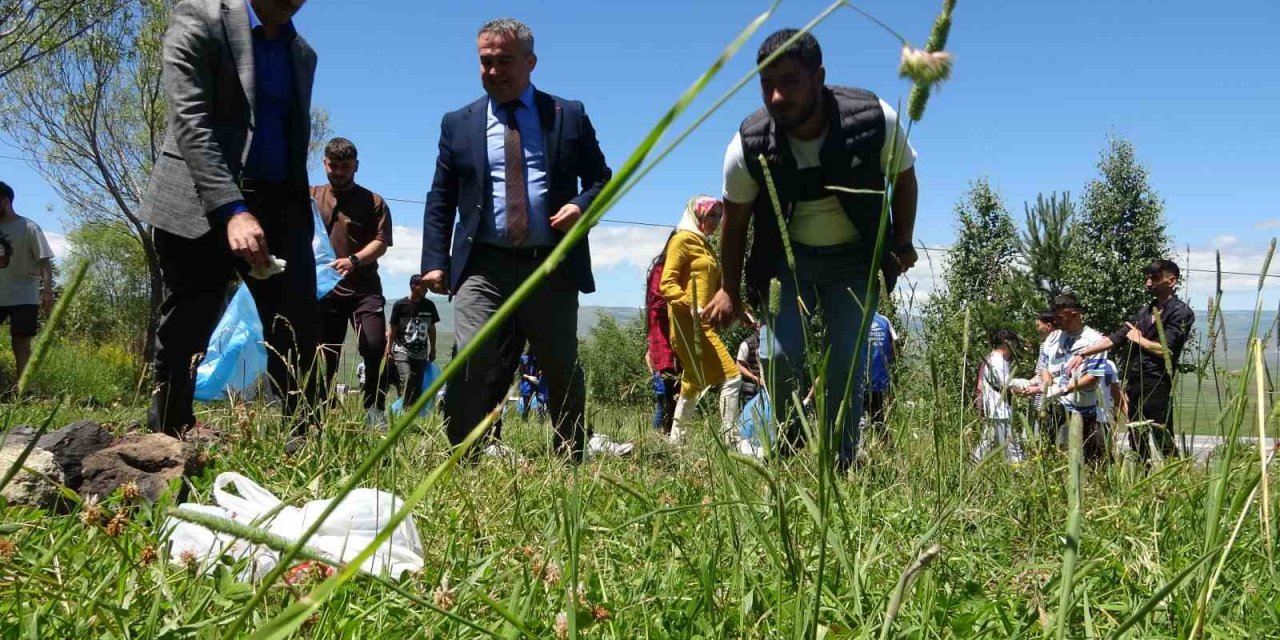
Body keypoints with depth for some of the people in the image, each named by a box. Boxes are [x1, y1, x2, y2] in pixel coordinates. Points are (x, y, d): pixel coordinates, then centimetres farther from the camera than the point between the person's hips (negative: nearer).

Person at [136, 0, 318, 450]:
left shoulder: (302, 53, 15)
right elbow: (190, 119, -15)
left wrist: (300, 209, 15)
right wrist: (232, 209, -27)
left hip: (279, 205, 5)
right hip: (200, 204, -5)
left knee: (297, 329, -4)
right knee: (183, 332, 1)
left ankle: (305, 438, -2)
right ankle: (166, 438, 13)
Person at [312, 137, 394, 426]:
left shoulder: (373, 202, 5)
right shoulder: (311, 196, 14)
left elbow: (381, 242, -4)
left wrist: (354, 260, -22)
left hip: (364, 287, -2)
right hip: (324, 289, 2)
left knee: (375, 347, -14)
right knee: (324, 354, 6)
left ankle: (375, 408, -5)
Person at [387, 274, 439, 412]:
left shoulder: (429, 305, 6)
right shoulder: (400, 305, -4)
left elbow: (431, 328, 15)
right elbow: (392, 329, 0)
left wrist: (433, 350, 15)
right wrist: (389, 351, -2)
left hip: (421, 353, 4)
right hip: (402, 350, -4)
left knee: (418, 385, 1)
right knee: (406, 379, -20)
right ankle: (406, 410, -17)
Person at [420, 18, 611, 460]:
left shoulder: (569, 116, 8)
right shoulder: (458, 124, 11)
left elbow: (601, 179, 12)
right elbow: (440, 200, 10)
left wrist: (581, 205, -11)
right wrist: (436, 262, -2)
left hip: (552, 267, 0)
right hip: (483, 266, 0)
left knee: (564, 373, 10)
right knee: (469, 364, -15)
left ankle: (570, 466, 27)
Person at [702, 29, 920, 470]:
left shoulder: (875, 120, -26)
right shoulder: (749, 146, -23)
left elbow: (903, 179, -2)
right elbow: (735, 221, -3)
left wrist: (902, 245, 4)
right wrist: (730, 290, 4)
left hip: (855, 260, 0)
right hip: (788, 258, 1)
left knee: (846, 367, -7)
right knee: (781, 359, -11)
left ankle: (841, 465, 9)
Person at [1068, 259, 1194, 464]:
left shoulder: (1181, 313, -6)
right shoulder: (1145, 311, 15)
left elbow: (1165, 349, -16)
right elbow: (1116, 337, 14)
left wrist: (1138, 339, 0)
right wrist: (1083, 354, 8)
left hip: (1156, 385, -7)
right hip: (1134, 382, 7)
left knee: (1163, 441, -7)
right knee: (1137, 441, 12)